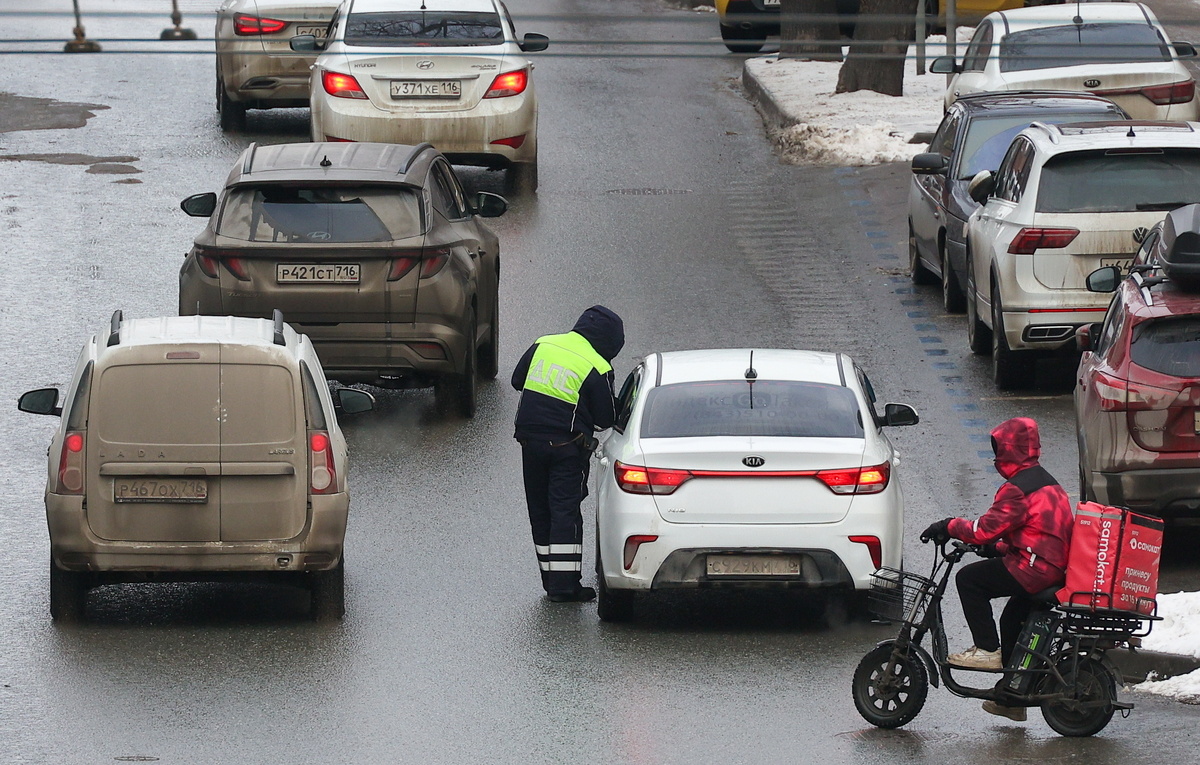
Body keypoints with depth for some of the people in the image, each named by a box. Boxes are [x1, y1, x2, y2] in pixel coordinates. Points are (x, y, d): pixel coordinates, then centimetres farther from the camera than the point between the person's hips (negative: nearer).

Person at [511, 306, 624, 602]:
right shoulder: (598, 369, -11)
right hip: (567, 446, -5)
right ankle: (564, 585, -7)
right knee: (566, 512, -2)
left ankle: (551, 580, 17)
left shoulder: (543, 345, 4)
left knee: (540, 511, 13)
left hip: (530, 439, 5)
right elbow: (605, 419, -5)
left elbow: (517, 380, 13)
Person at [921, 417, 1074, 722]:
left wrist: (950, 526, -4)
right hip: (1058, 570, 10)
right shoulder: (1048, 483, 18)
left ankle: (987, 649, -7)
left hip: (1033, 570, -10)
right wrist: (998, 546, 27)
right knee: (1012, 620, 24)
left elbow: (987, 529, -17)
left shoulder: (1017, 490, -14)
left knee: (969, 579, -7)